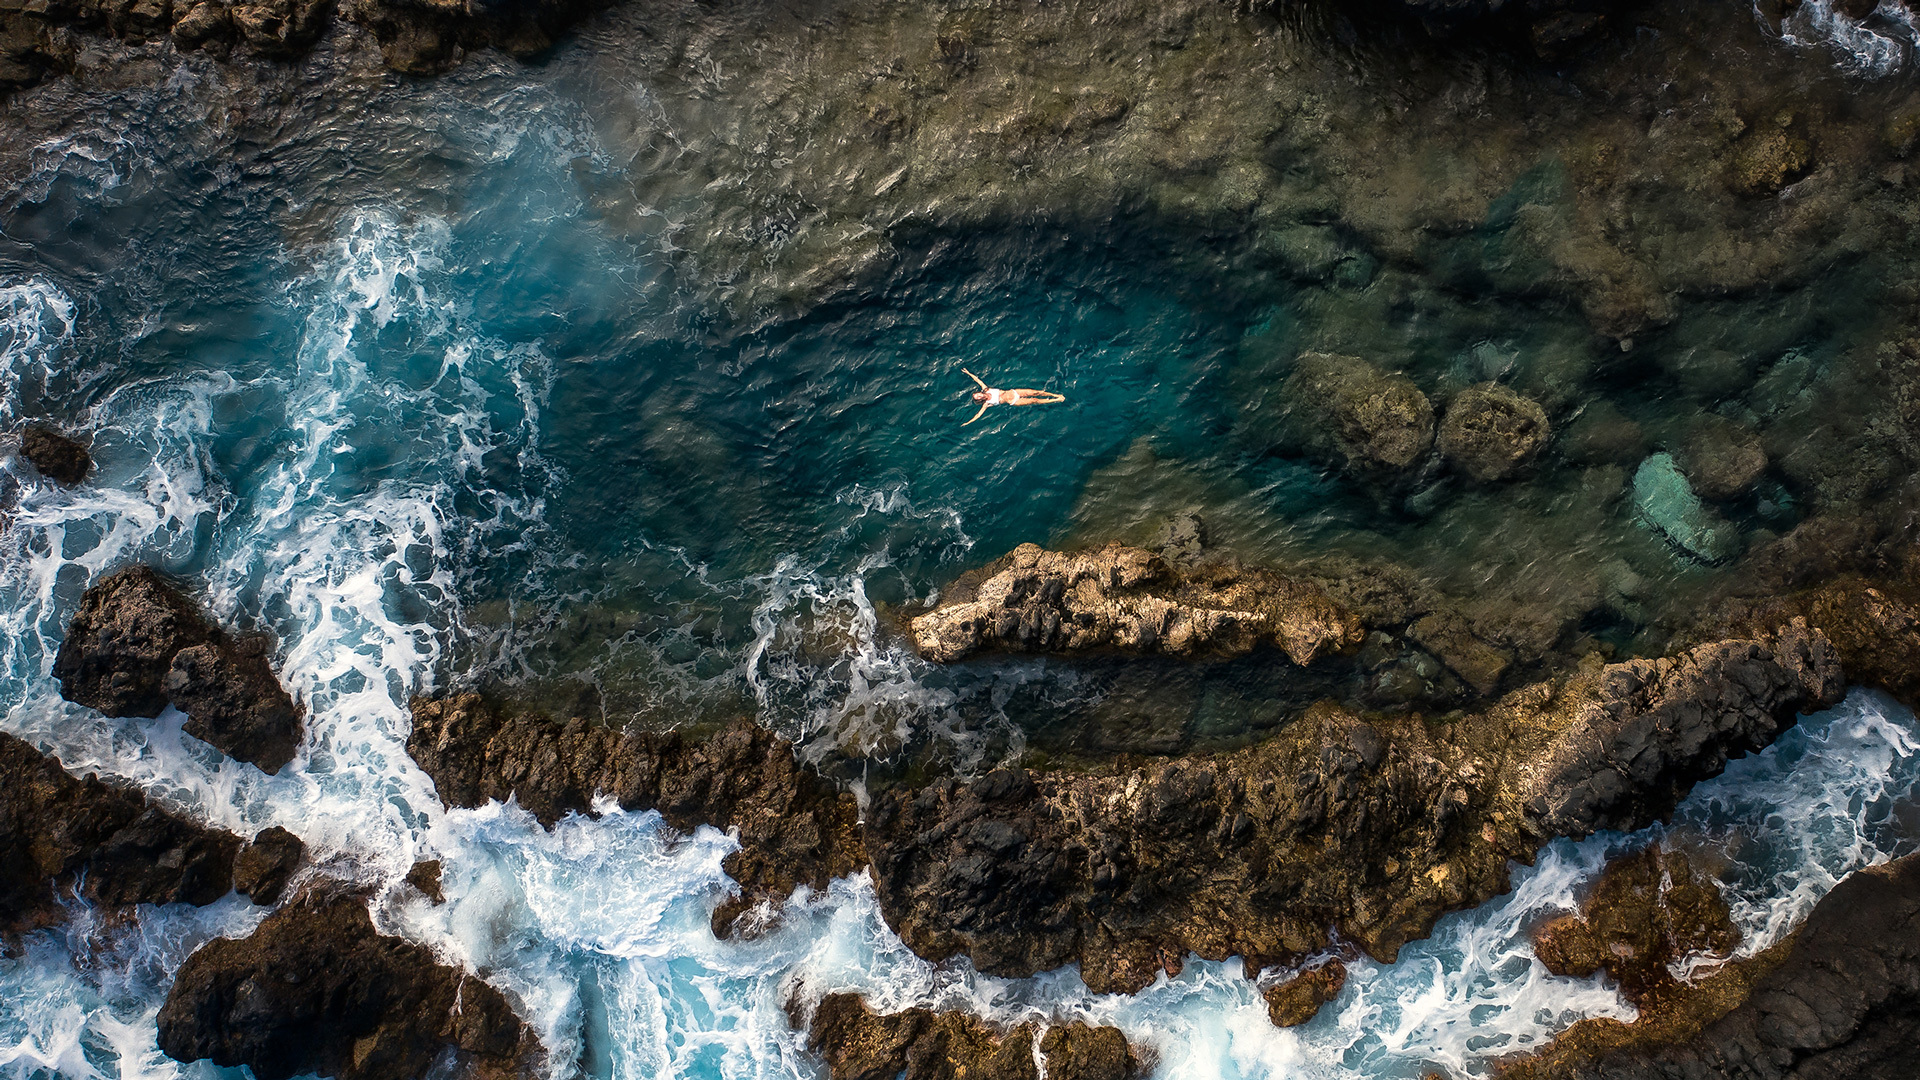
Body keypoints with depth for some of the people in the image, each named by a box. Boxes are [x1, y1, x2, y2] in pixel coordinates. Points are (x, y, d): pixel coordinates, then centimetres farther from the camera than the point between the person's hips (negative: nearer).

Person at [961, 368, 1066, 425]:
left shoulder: (985, 389, 1)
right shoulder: (986, 404, -10)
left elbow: (978, 380, 8)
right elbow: (979, 414, -13)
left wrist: (969, 373, 8)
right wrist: (967, 423, -19)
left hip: (1012, 393, 4)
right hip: (1012, 402, -4)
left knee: (1036, 393, -6)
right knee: (1034, 401, -13)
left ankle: (1056, 395, 2)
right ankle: (1056, 400, -10)